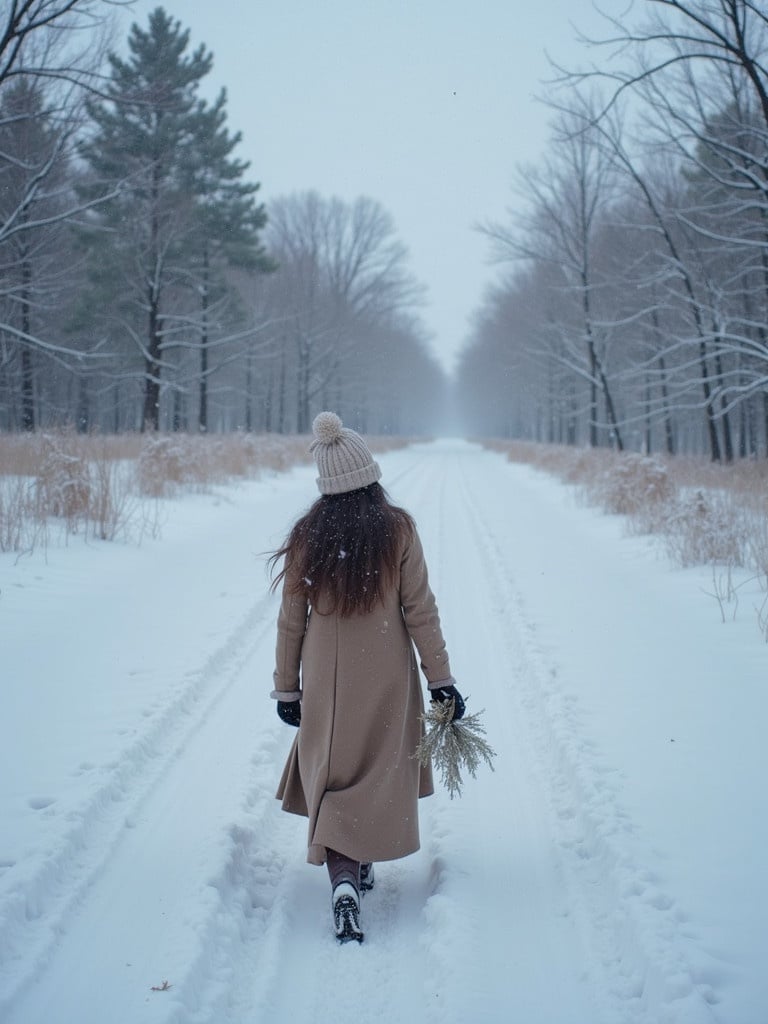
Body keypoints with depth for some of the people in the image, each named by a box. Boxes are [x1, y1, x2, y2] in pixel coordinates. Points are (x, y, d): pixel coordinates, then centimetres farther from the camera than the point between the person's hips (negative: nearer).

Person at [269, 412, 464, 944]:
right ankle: (363, 861, 32)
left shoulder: (308, 535, -6)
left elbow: (291, 619, 0)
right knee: (379, 772, 17)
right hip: (387, 678, -1)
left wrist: (287, 687, 10)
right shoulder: (397, 529, -11)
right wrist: (441, 680, 1)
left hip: (326, 680, 1)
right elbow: (420, 611, -7)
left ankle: (343, 882, -11)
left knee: (332, 777, 5)